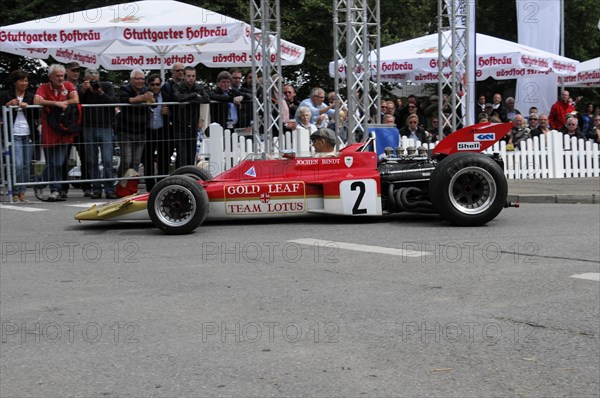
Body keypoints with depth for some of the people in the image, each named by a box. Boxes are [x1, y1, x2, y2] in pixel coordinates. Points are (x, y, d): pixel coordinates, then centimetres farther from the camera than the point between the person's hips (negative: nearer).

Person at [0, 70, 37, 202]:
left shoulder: (30, 96, 15)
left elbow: (37, 115, 9)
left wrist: (27, 107, -7)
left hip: (28, 135, 4)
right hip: (13, 135, -4)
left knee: (26, 165, 2)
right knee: (18, 165, -13)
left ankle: (22, 192, 9)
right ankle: (15, 193, -4)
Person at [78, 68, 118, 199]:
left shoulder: (107, 86, 5)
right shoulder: (81, 88, 7)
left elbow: (113, 102, -8)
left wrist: (101, 92, -17)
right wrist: (83, 90, -16)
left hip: (106, 128, -2)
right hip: (88, 129, 2)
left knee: (107, 160, -9)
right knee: (92, 162, 4)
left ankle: (109, 190, -5)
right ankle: (96, 189, 11)